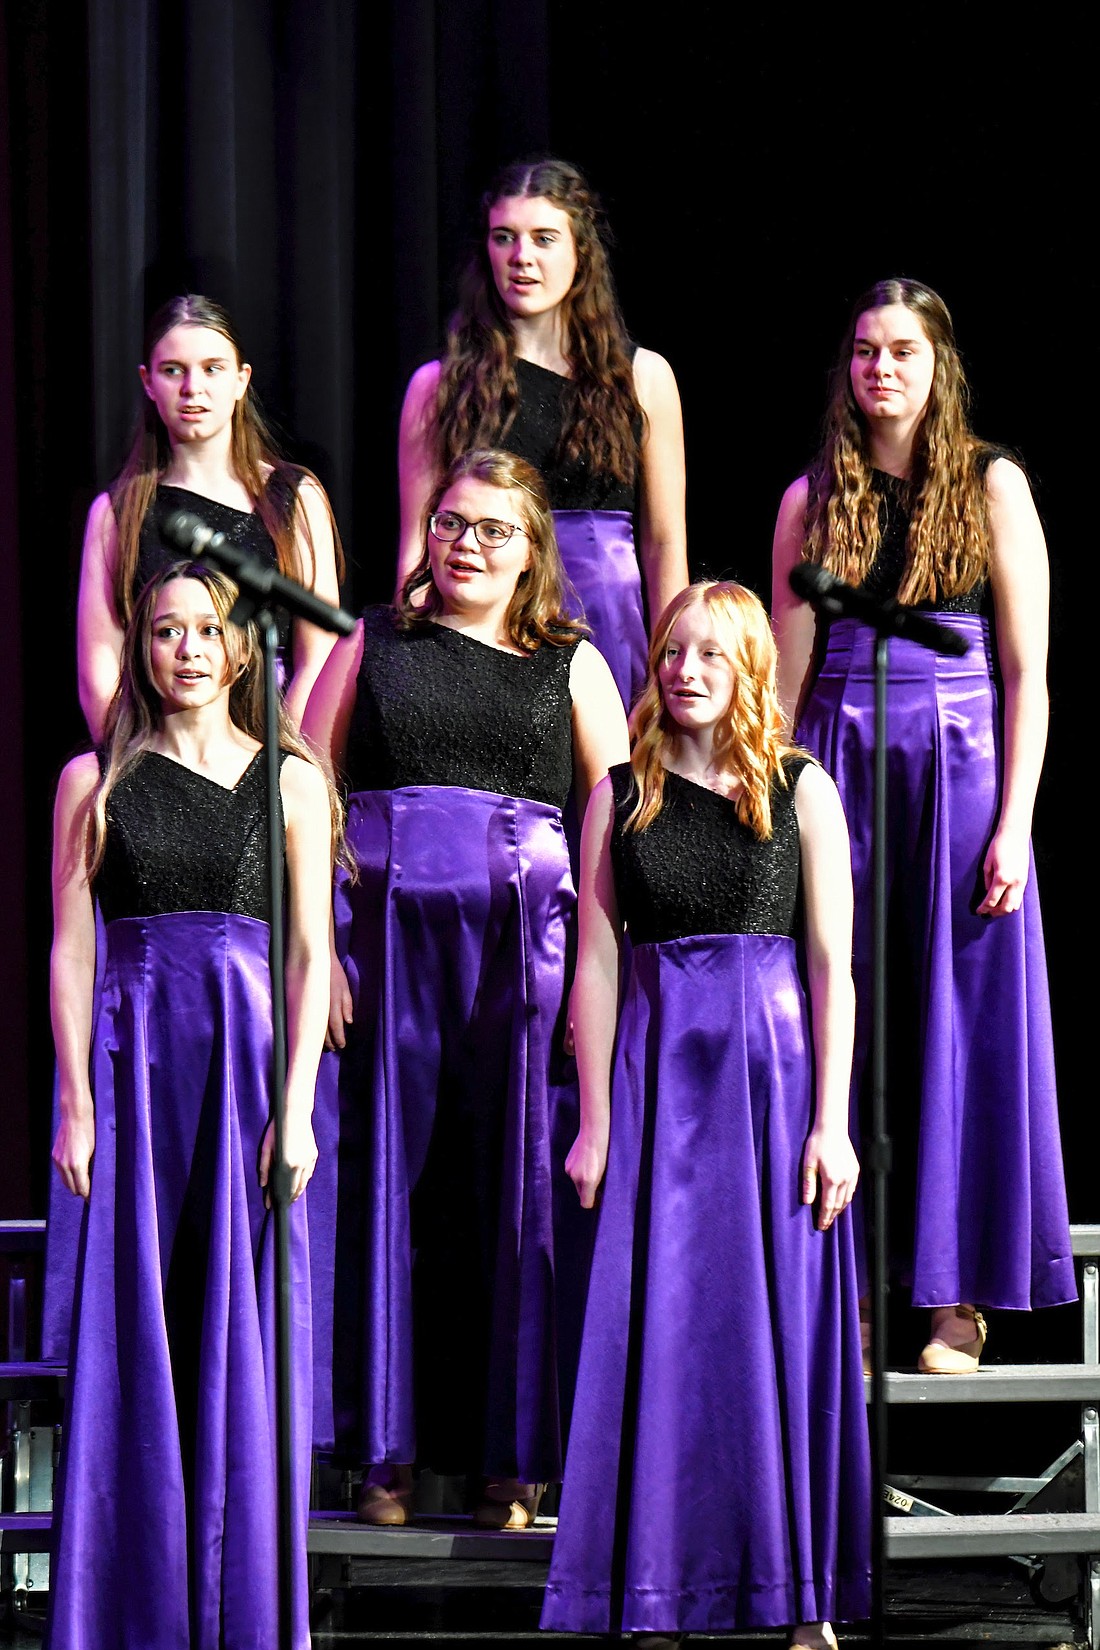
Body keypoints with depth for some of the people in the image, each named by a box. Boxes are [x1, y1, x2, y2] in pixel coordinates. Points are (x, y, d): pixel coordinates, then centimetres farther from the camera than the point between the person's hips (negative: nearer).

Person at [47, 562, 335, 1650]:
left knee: (245, 1335, -1)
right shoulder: (95, 781, 8)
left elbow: (309, 955, 4)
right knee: (133, 1336, -1)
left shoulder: (289, 781, 8)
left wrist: (296, 1104, -6)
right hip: (133, 1059, 0)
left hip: (252, 1061, 0)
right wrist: (76, 1102, -4)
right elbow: (70, 949, 5)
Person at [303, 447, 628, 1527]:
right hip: (382, 929, 0)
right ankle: (387, 1452, 5)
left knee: (519, 1186, -2)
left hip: (523, 935, 0)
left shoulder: (571, 664, 14)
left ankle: (511, 1460, 3)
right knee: (388, 1182, -1)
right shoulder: (372, 645, 14)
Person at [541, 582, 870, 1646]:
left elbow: (832, 965, 0)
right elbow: (596, 964, 5)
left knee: (783, 1323, -1)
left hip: (776, 1070, -1)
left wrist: (830, 1122, -7)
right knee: (661, 1327, -1)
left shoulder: (801, 790, 3)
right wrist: (596, 1122, -1)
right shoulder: (622, 796, 7)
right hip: (657, 1072, 1)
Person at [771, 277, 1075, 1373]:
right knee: (846, 1027, 2)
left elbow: (1026, 670, -2)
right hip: (838, 776, 3)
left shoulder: (992, 487, 1)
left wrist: (1013, 822, -9)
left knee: (959, 1026, -1)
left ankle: (957, 1303, 4)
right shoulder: (813, 499, 9)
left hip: (962, 772, -2)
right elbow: (785, 674, 10)